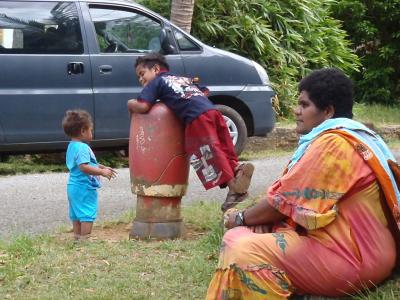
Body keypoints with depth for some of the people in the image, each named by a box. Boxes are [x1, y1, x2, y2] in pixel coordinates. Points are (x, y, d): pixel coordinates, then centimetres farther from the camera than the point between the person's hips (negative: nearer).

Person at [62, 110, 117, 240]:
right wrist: (102, 172, -25)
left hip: (73, 186, 10)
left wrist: (102, 167, 22)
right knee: (88, 214, -5)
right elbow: (84, 167, -29)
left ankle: (77, 237, 24)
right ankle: (85, 238, -5)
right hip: (84, 187, -10)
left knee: (76, 214, 17)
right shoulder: (82, 148, -19)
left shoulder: (71, 146, 14)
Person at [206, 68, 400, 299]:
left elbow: (285, 199, -15)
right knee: (238, 237, 11)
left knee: (242, 253, -20)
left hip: (351, 257, -11)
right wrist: (261, 218, 0)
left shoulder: (333, 144, -18)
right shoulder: (350, 137, 18)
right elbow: (294, 196, 17)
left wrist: (241, 218, 2)